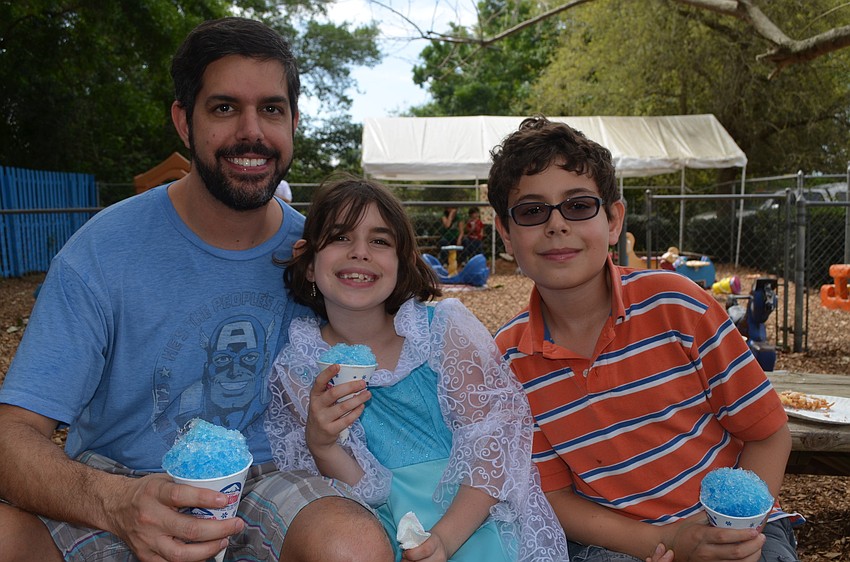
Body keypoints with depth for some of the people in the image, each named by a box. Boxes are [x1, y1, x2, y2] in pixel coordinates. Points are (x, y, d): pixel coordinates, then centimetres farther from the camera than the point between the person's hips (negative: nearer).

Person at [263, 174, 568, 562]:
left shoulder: (446, 328, -4)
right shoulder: (296, 370, -1)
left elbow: (498, 435, -8)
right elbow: (361, 493, -1)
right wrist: (320, 443, -21)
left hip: (473, 520, 0)